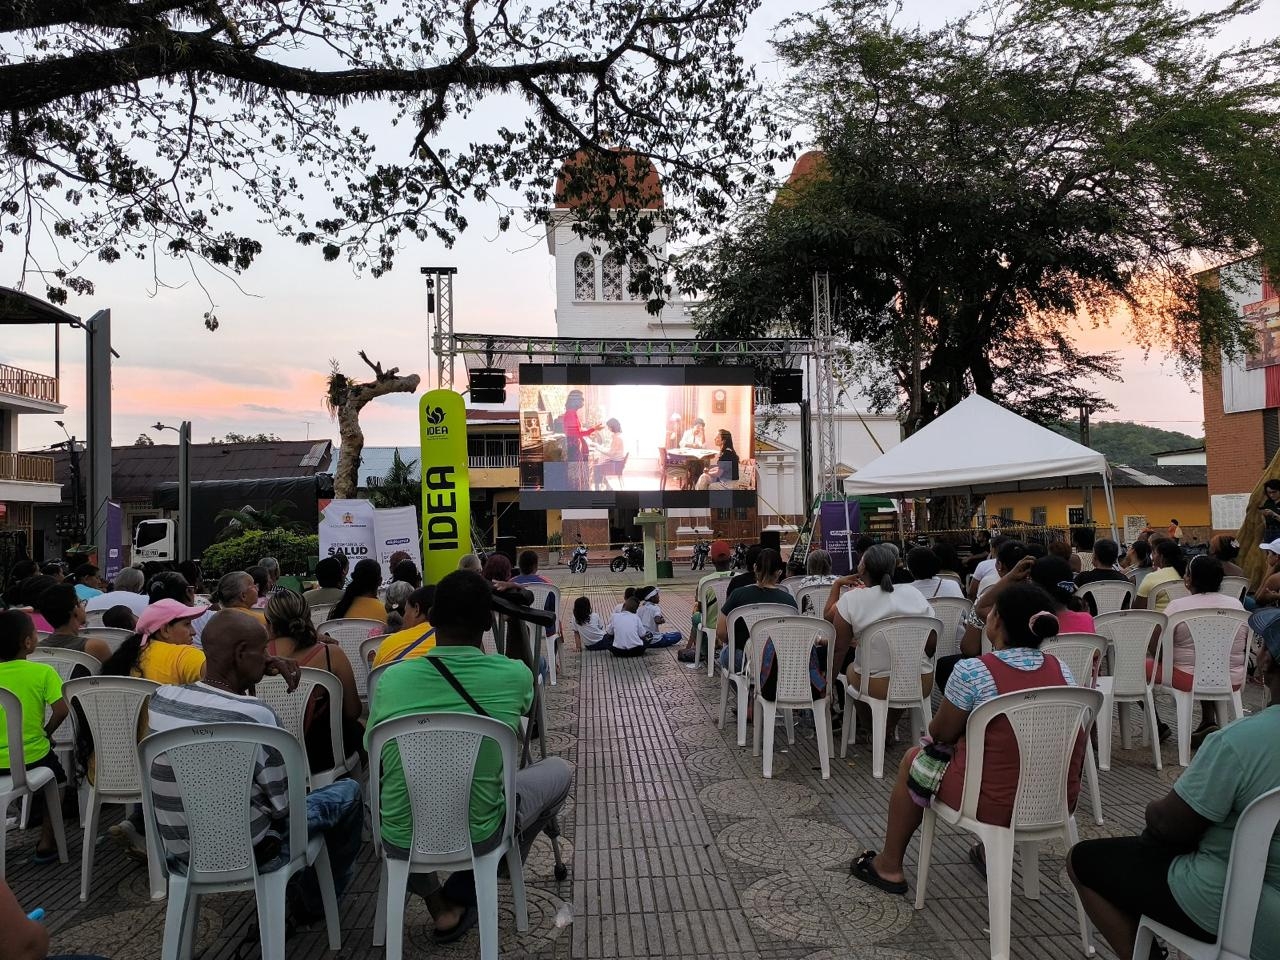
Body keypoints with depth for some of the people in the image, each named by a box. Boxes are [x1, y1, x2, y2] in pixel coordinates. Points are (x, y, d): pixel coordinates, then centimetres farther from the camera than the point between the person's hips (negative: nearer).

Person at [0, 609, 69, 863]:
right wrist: (46, 732, -1)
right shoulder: (43, 672, -13)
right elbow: (62, 710, -20)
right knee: (55, 777, 27)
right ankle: (47, 842, 21)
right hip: (32, 756, -3)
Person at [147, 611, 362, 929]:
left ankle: (298, 900, 42)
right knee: (348, 792, 14)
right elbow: (286, 806, -17)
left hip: (180, 851, 7)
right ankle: (313, 906, 32)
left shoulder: (161, 698, -9)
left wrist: (254, 676, 6)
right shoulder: (256, 715, -28)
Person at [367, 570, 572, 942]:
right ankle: (460, 896, 20)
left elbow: (376, 761, 7)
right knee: (559, 770, 22)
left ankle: (432, 897, 30)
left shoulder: (392, 678, -10)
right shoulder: (515, 675, -12)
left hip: (400, 839, 2)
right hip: (478, 836, -2)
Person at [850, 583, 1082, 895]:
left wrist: (933, 732, 17)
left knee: (915, 758, 20)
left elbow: (941, 734, -7)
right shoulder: (1062, 670, -3)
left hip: (995, 805, -5)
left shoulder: (971, 671, -20)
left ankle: (889, 867, 32)